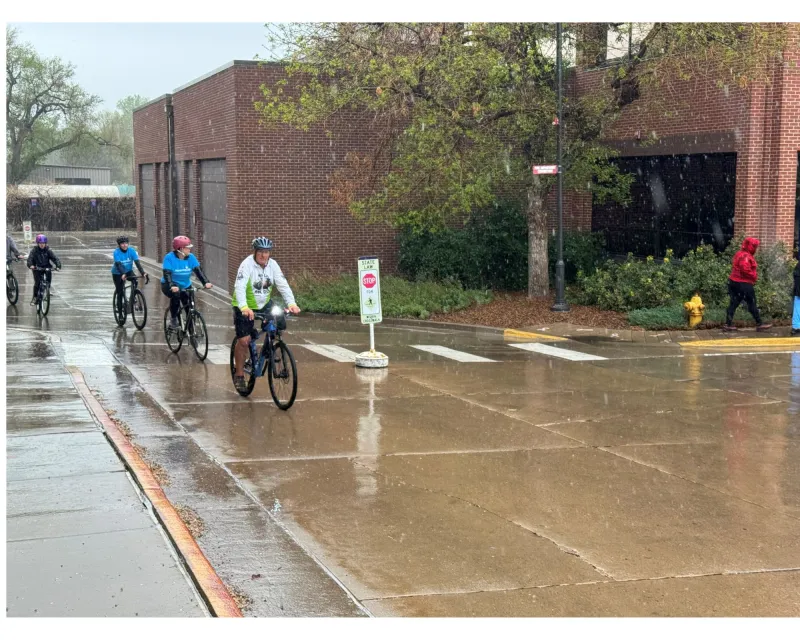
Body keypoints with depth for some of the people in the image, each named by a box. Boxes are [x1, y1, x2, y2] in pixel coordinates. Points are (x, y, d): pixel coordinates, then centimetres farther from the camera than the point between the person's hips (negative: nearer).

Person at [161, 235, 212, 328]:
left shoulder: (190, 257, -8)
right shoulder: (169, 258, -19)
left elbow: (198, 270, -14)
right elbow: (167, 274, -27)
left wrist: (206, 282, -31)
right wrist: (172, 286, -45)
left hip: (185, 286, 4)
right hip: (169, 286, -4)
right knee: (176, 295, -35)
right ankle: (173, 318, -13)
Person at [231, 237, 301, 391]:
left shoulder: (273, 265, -9)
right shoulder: (247, 264, -23)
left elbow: (283, 285, -17)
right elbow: (239, 287, -35)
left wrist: (291, 303, -34)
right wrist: (244, 308, -51)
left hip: (264, 304, 4)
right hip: (245, 308, -4)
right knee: (244, 341, -8)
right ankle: (239, 375, 8)